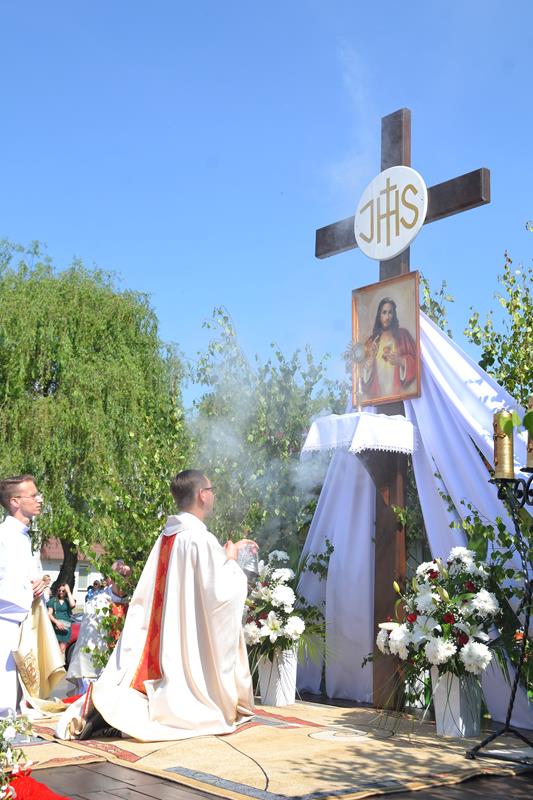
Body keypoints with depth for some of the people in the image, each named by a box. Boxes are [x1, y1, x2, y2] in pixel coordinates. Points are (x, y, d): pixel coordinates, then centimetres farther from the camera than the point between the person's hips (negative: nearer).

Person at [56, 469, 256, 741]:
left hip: (160, 646, 8)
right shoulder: (200, 539, -15)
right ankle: (119, 711, -19)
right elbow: (221, 592, -19)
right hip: (191, 646, -8)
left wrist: (227, 552, 26)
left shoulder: (167, 536, 9)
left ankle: (108, 700, -7)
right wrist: (230, 560, -3)